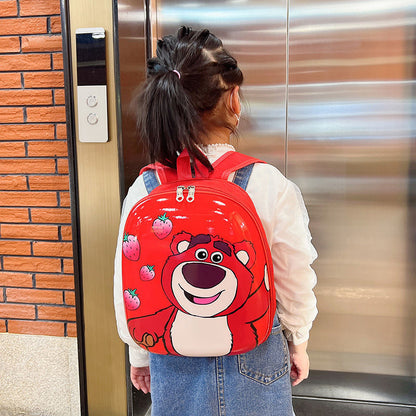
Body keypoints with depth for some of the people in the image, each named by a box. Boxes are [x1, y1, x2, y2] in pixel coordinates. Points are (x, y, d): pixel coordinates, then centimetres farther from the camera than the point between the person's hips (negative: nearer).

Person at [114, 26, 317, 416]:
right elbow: (295, 281, -10)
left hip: (173, 365, 2)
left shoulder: (142, 190, -15)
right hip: (254, 362, -1)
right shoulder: (270, 185, -21)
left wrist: (139, 355, 13)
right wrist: (298, 343, 10)